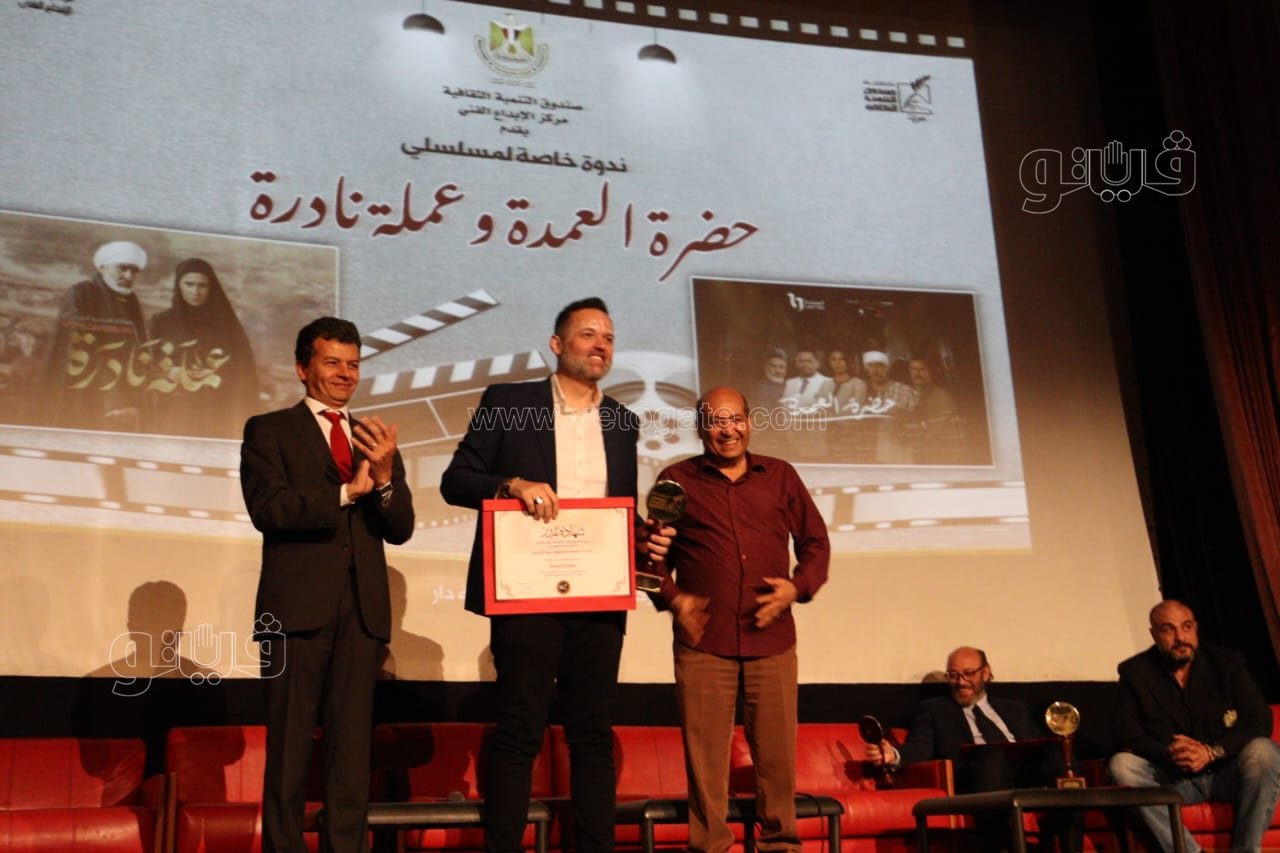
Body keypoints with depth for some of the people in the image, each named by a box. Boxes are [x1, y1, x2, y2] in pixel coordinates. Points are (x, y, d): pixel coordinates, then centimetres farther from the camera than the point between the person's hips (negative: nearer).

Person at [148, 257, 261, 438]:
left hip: (216, 419, 0)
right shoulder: (160, 323, 8)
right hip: (174, 418, 0)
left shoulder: (226, 324, 8)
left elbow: (245, 372, 4)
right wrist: (171, 374, -13)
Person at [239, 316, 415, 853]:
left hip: (362, 607, 4)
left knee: (353, 745, 6)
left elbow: (400, 529, 8)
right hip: (298, 604, -4)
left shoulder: (376, 440, 17)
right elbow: (267, 508, -10)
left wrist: (384, 477, -11)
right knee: (290, 747, 2)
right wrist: (346, 491, -16)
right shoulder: (269, 431, 6)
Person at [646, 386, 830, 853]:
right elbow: (654, 551, 10)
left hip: (772, 639, 1)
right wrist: (672, 599, -5)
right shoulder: (676, 480, 8)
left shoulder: (780, 476, 12)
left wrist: (798, 587, -1)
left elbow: (815, 541, 15)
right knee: (704, 751, 0)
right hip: (703, 640, -1)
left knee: (777, 749, 4)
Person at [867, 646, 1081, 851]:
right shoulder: (933, 709, 23)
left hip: (1029, 774, 3)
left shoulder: (1015, 709, 33)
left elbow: (1041, 746, 23)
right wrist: (894, 754, -17)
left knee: (1056, 752, -31)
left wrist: (1057, 750, -3)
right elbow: (920, 748, 7)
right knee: (992, 755, -38)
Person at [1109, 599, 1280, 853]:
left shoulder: (1227, 662, 3)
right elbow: (1123, 730, -6)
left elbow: (1260, 719, -7)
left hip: (1227, 773, 0)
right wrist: (1167, 753, -25)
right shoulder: (1136, 671, 2)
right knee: (1122, 765, -27)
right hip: (1174, 781, 0)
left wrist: (1212, 752, -22)